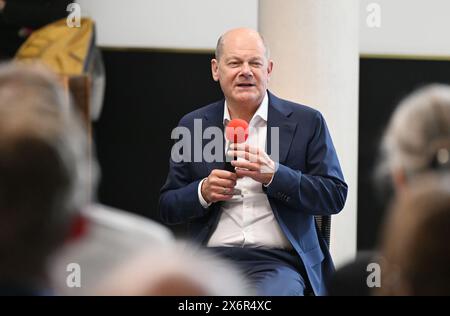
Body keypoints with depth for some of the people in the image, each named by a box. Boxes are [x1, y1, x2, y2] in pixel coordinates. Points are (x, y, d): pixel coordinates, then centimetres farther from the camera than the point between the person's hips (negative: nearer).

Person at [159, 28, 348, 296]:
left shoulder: (306, 122, 8)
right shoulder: (193, 126, 14)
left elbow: (335, 196, 1)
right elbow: (168, 208, 16)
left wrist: (273, 175, -13)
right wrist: (203, 191, -7)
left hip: (278, 262, -1)